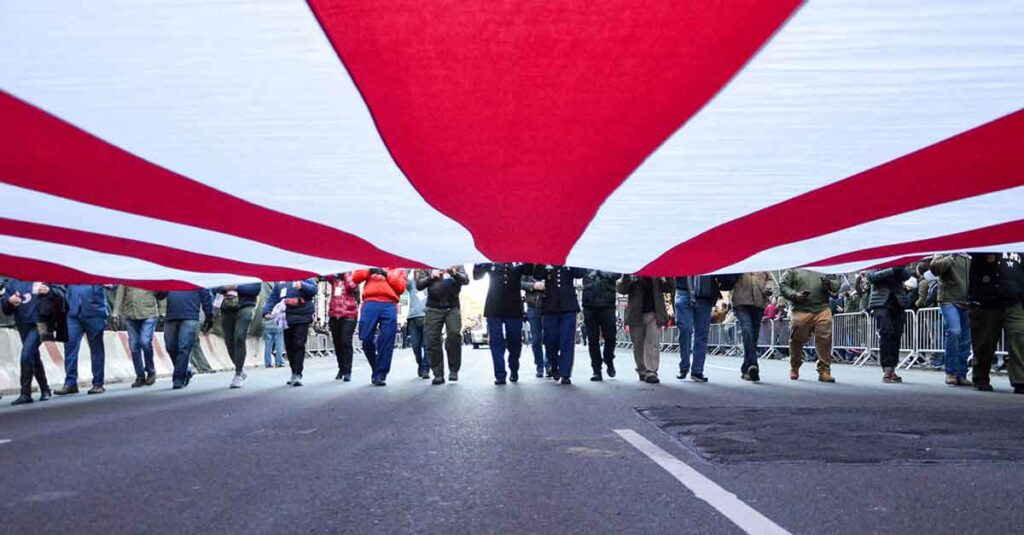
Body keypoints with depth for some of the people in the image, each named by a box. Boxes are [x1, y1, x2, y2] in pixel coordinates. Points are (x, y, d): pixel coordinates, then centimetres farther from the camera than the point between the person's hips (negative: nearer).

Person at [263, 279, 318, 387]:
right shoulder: (279, 282, 15)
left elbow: (313, 289, -10)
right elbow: (272, 299, 12)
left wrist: (302, 285, -28)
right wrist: (266, 311, -4)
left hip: (302, 317, -4)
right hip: (286, 318, 4)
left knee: (299, 345, -11)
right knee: (289, 346, 9)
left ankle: (298, 375, -10)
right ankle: (294, 372, 24)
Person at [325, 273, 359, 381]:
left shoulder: (352, 276, 3)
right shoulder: (333, 278, 15)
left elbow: (352, 286, -16)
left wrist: (346, 274, -8)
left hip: (349, 315, -5)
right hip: (334, 316, 5)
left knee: (346, 342, -12)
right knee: (337, 343, 9)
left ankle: (347, 371, -10)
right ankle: (341, 369, 21)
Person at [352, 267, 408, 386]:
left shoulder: (400, 271, 24)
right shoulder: (371, 269, 28)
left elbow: (401, 287, 7)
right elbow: (355, 278, 15)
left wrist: (387, 274, 2)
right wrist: (370, 271, 3)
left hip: (389, 306, -1)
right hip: (370, 304, 1)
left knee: (386, 342, -8)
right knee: (366, 339, -7)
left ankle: (380, 375, -6)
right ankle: (376, 369, 14)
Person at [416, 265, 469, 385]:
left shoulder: (457, 265, 11)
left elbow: (466, 280, -1)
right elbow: (419, 285, 3)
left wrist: (455, 273, -21)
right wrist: (431, 277, -16)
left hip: (452, 308, -1)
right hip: (434, 308, 1)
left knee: (454, 335, -19)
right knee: (432, 340, -3)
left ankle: (453, 370, -5)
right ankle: (438, 374, 6)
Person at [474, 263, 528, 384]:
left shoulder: (519, 262, 6)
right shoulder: (490, 262, 8)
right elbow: (476, 275, 5)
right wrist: (479, 263, -8)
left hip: (514, 309, 0)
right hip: (494, 309, 0)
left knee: (515, 341, 7)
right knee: (496, 342, -3)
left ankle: (514, 371, 27)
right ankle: (500, 375, -1)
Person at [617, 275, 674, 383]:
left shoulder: (657, 278, 11)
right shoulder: (632, 277, 7)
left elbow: (670, 288, 4)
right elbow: (621, 289, -6)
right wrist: (626, 276, -23)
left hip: (653, 314, 0)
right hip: (636, 316, 0)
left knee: (653, 344, -11)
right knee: (638, 345, 9)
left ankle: (651, 372, -12)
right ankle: (642, 370, 23)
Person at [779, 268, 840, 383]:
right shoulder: (794, 271, 13)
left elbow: (836, 284, 18)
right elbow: (782, 285, 8)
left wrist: (829, 282, -5)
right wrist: (795, 295, -9)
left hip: (822, 309, 1)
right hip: (801, 310, -1)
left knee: (824, 341, -9)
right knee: (797, 341, 5)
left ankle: (824, 371, -3)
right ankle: (794, 369, 24)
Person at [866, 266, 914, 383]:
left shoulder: (898, 265, 19)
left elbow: (907, 275, 1)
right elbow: (873, 276, -9)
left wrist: (899, 268, -18)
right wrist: (891, 270, -19)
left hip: (898, 305, 3)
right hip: (882, 304, -3)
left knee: (896, 336, 0)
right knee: (886, 333, -16)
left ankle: (892, 369, 5)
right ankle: (886, 369, -17)